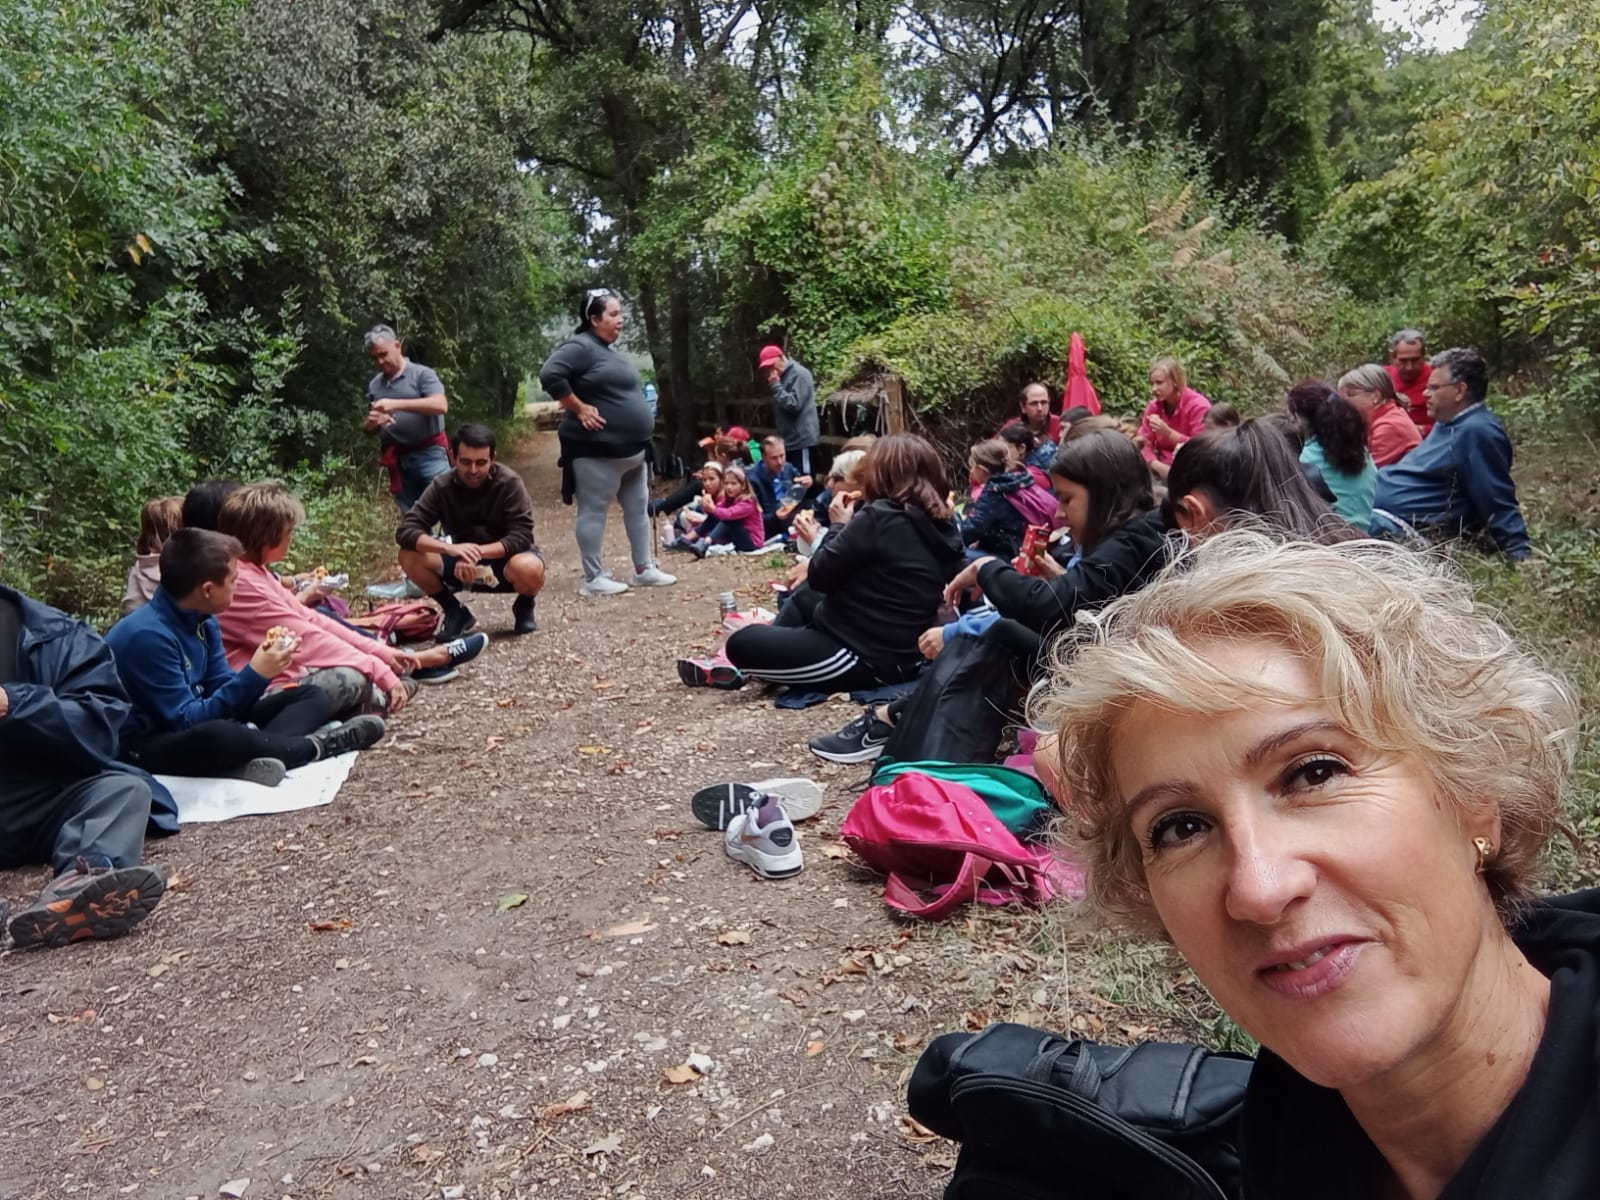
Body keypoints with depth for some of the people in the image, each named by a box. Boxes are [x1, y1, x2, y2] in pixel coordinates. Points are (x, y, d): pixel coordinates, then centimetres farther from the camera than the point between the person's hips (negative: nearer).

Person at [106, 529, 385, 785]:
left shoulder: (202, 619, 3)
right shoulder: (149, 636, -23)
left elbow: (222, 693, 2)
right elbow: (187, 721, -25)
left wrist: (261, 666, -15)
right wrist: (254, 675, -27)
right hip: (149, 745, -9)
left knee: (315, 698, 4)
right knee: (215, 735, -44)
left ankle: (262, 752, -26)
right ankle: (314, 747, -19)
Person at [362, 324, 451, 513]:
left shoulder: (421, 373, -2)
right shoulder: (374, 385, 14)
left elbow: (441, 405, -19)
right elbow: (367, 428, 22)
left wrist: (397, 404, -22)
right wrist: (372, 423, -4)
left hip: (428, 454, -5)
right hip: (397, 460, 5)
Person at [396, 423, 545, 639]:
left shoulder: (509, 483, -21)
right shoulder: (442, 486, -13)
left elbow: (521, 536, -24)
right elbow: (406, 531, -20)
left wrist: (478, 552, -39)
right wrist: (450, 548, -38)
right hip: (463, 564, 3)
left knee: (528, 568, -38)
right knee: (409, 557, -21)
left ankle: (524, 607, -1)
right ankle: (456, 612, 1)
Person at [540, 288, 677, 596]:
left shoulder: (609, 350, 16)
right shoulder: (581, 347, -13)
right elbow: (550, 375, -25)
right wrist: (579, 409, -20)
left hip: (631, 449, 10)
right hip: (597, 450, -10)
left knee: (638, 509, 14)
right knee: (594, 512, -2)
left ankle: (644, 570, 23)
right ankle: (593, 579, 5)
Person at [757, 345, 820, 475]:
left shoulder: (798, 374, -11)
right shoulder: (783, 376, 16)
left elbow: (793, 405, -21)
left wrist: (776, 385, -17)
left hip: (801, 440, -9)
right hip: (789, 440, 9)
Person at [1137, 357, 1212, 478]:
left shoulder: (1199, 406, -12)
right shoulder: (1154, 406, 2)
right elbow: (1145, 443, -2)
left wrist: (1168, 433, -29)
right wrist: (1158, 466, -21)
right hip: (1164, 469, 3)